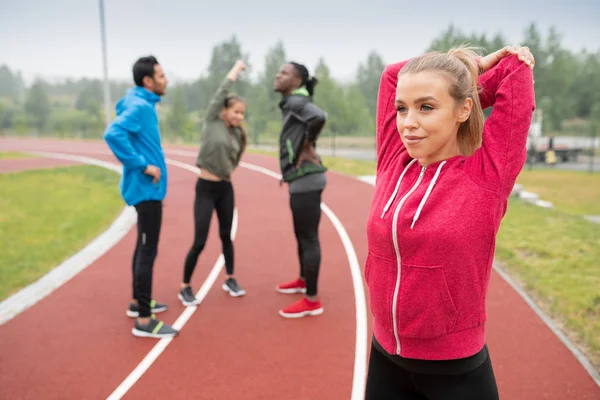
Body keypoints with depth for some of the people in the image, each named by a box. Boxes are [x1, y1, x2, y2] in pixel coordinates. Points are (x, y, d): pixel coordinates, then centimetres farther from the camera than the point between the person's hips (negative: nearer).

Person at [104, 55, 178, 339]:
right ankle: (144, 320, 2)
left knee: (143, 248, 19)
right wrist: (143, 166, -26)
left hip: (148, 189, 10)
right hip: (146, 190, -10)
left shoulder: (144, 105, 13)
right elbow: (113, 134, -31)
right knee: (148, 252, -5)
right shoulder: (139, 106, -16)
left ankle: (138, 302, 33)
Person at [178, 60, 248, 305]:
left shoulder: (238, 134, 4)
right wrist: (237, 68, -1)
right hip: (206, 188, -4)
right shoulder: (211, 122, -8)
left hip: (226, 188, 5)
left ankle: (230, 280, 28)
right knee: (199, 242, -4)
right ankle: (185, 287, 12)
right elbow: (222, 92, -9)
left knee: (226, 236, 13)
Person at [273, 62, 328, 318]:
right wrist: (306, 147, 10)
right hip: (300, 179, 10)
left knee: (309, 238, -5)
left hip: (305, 179, -10)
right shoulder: (291, 104, 17)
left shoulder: (296, 101, -12)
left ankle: (312, 301, 3)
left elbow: (319, 118, -32)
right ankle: (303, 281, 39)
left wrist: (307, 146, -18)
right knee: (302, 235, 22)